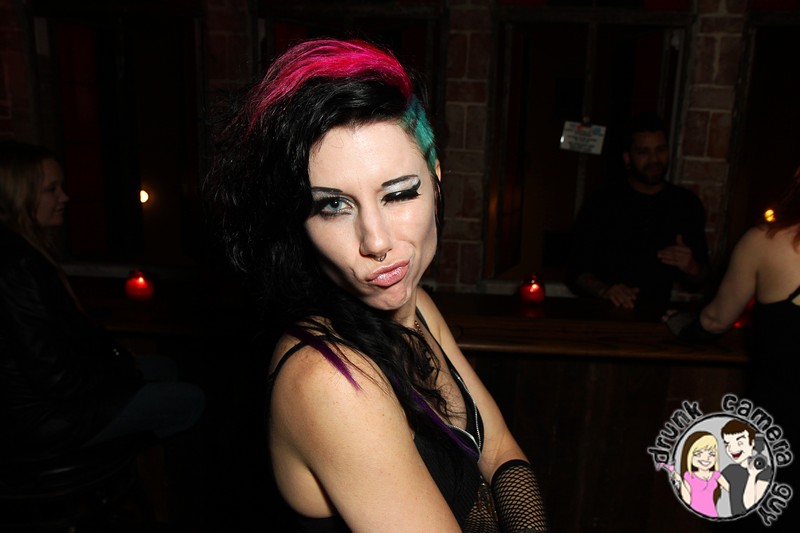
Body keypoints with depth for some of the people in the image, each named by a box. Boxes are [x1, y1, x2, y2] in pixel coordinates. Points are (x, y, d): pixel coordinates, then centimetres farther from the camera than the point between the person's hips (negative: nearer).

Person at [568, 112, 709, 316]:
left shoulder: (688, 205, 9)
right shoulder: (601, 203, 0)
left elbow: (699, 281, 16)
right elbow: (577, 271, -2)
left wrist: (690, 268, -6)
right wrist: (605, 291, -20)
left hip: (657, 317, 2)